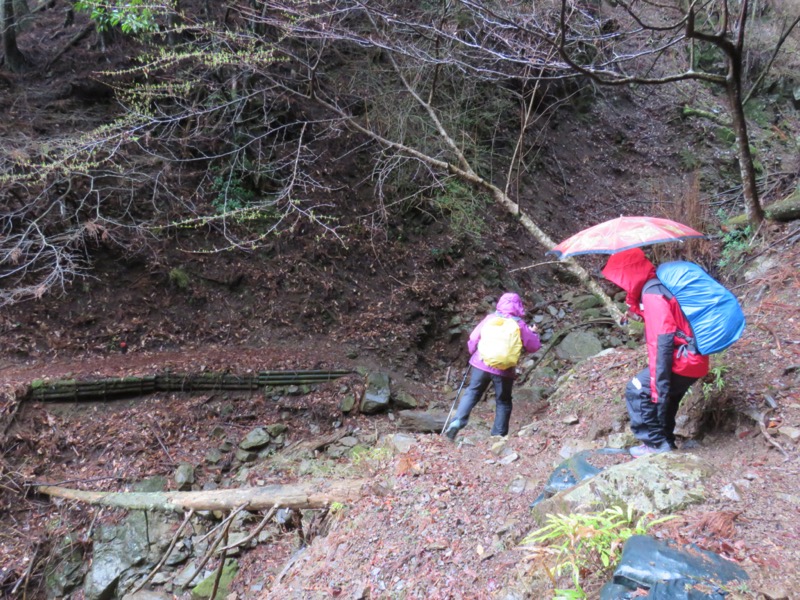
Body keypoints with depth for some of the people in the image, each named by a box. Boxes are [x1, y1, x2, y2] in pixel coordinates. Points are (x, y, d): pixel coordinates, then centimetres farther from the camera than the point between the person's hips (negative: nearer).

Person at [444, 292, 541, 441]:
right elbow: (533, 346, 7)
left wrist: (473, 353, 23)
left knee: (472, 393, 14)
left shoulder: (490, 318, 2)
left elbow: (473, 339, 5)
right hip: (504, 370, -1)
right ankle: (499, 435, 16)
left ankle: (457, 422, -4)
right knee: (503, 401, 14)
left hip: (481, 364, 1)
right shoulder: (520, 325, 0)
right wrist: (533, 333, 26)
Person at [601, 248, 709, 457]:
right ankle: (664, 440, 33)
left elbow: (664, 341, -26)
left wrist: (660, 384, -26)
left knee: (637, 391, -3)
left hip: (684, 362, -10)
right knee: (663, 396, 23)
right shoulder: (654, 287, 11)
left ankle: (656, 443, 5)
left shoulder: (652, 295, -19)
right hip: (693, 359, 10)